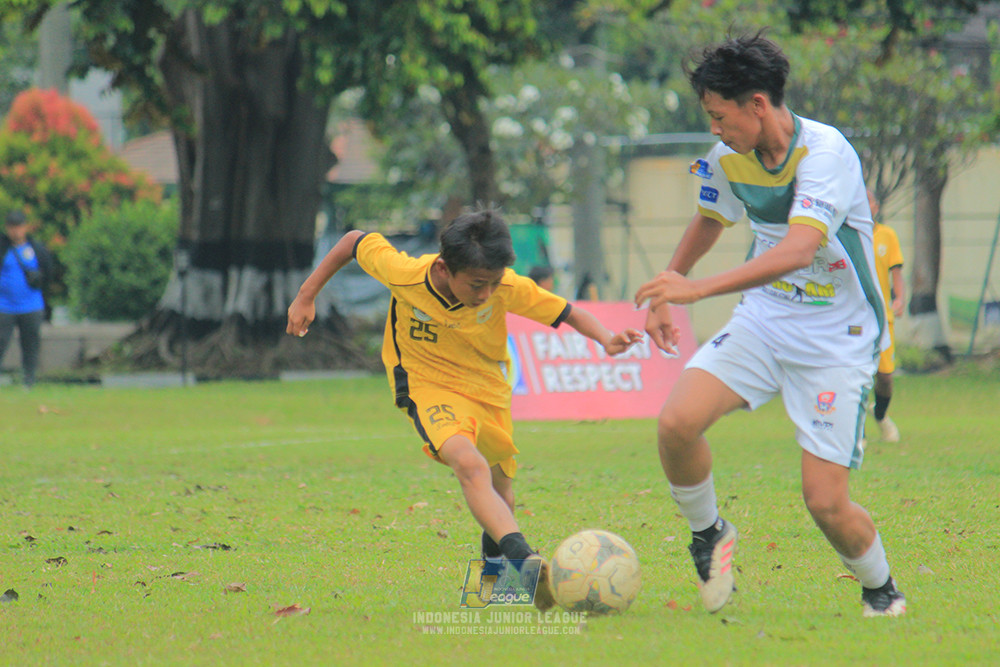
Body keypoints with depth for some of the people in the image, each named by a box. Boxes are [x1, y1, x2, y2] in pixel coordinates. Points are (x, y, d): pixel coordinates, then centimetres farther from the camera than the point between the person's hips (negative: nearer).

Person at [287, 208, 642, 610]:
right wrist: (306, 297, -2)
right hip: (429, 385, -4)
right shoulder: (404, 274, -25)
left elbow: (567, 313, -12)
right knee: (469, 464, -31)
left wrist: (606, 339, -31)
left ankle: (495, 560, 46)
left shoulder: (508, 288, -21)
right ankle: (524, 559, -48)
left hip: (489, 388, 4)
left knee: (499, 488, 14)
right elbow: (355, 242, -8)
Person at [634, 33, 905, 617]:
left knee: (826, 502, -11)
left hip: (838, 338, -5)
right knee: (677, 422, -20)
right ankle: (709, 536, 8)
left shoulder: (827, 153, -23)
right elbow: (709, 222, 23)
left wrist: (699, 288, -45)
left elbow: (798, 250, -38)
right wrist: (664, 295, 23)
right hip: (763, 321, 5)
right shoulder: (727, 158, -1)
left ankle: (882, 594, 20)